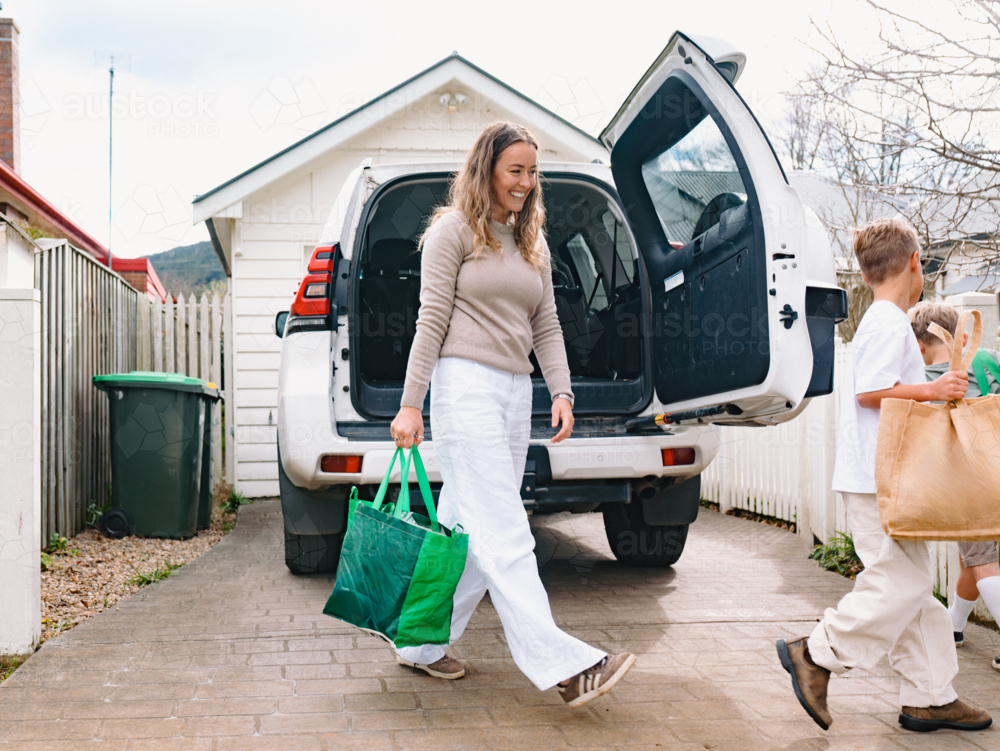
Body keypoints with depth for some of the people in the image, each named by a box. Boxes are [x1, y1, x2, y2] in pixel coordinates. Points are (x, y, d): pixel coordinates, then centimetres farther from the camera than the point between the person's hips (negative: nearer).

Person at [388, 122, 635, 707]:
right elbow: (432, 321, -5)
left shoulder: (533, 244, 20)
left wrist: (562, 391, 4)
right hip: (466, 383, -7)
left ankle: (422, 646, 19)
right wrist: (411, 405, -9)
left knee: (467, 528, 8)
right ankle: (563, 665, -15)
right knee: (504, 534, -10)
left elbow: (547, 327, 18)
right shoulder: (454, 230, 1)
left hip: (516, 391, 7)